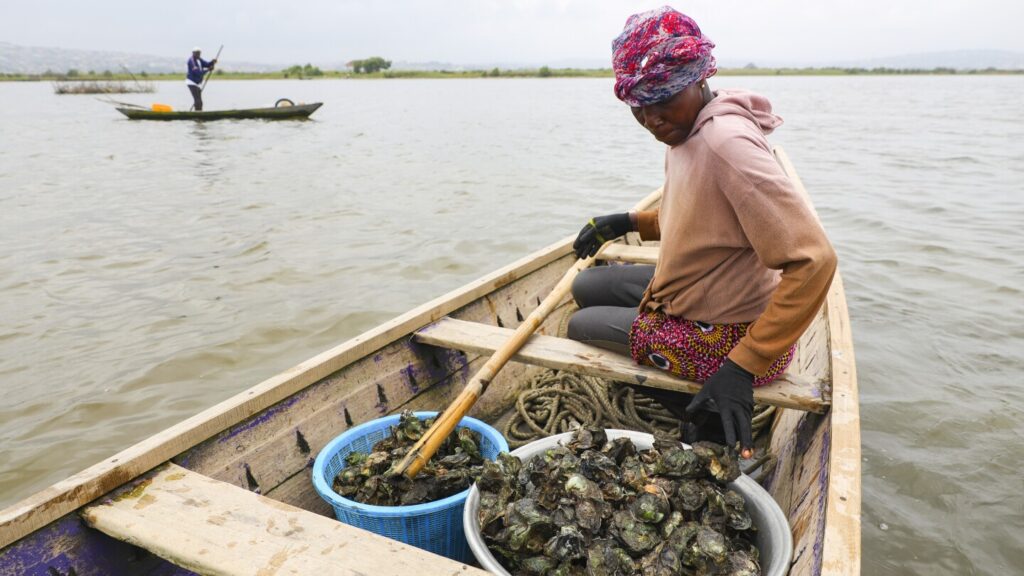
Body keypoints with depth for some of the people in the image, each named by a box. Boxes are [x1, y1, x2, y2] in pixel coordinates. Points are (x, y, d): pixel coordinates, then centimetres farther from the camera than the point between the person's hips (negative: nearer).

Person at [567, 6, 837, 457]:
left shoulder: (725, 142, -27)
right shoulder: (684, 133, 2)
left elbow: (814, 260, -30)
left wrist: (743, 365, -30)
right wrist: (630, 223, 5)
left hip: (726, 333, -9)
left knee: (580, 327, 6)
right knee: (586, 287, 19)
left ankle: (711, 427, 10)